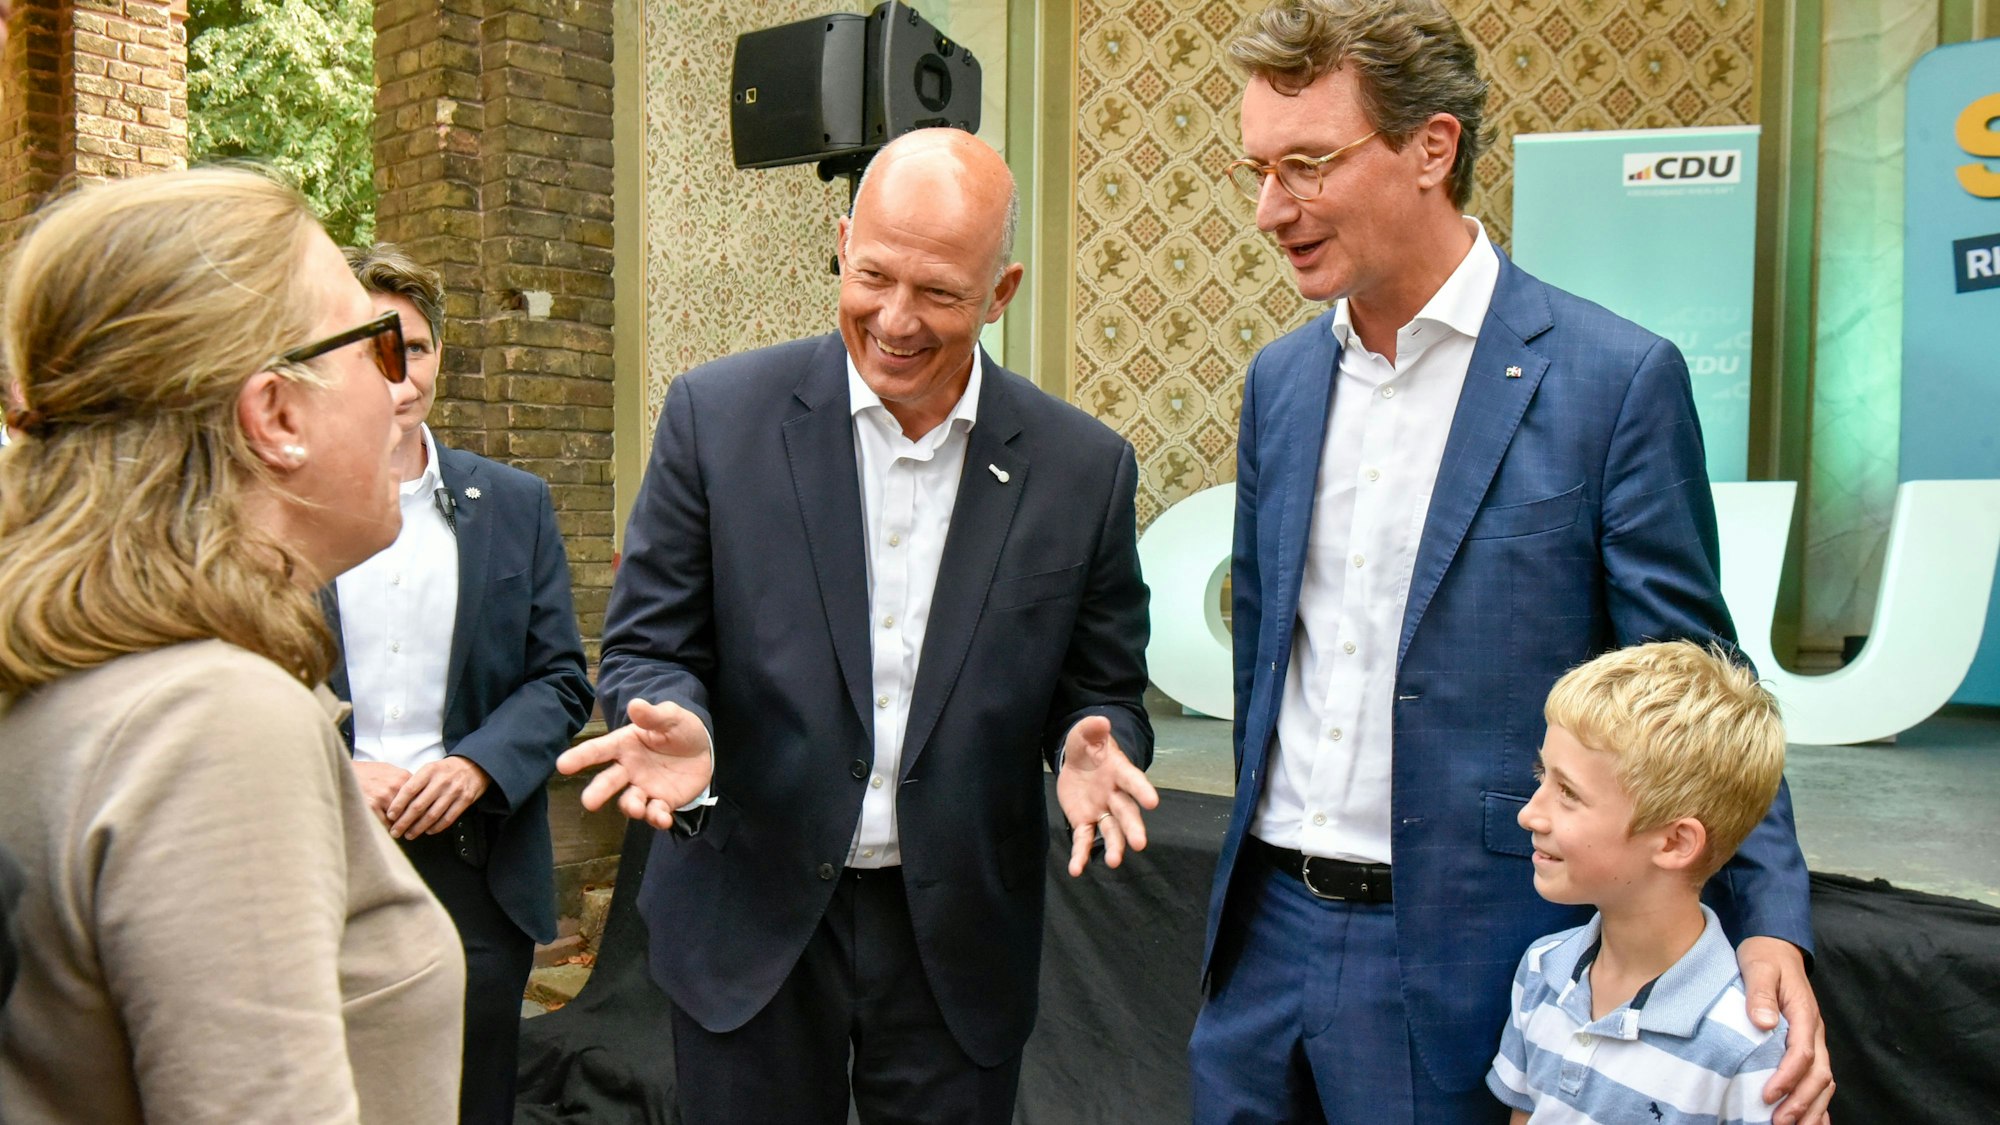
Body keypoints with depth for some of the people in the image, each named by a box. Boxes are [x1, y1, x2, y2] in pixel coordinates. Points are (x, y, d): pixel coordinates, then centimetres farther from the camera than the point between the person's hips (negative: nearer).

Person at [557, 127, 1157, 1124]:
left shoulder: (1084, 467, -4)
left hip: (960, 933, 1)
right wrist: (678, 725, -23)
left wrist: (1094, 748, -18)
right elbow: (648, 646, -1)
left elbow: (1105, 690, 4)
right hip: (752, 925, 0)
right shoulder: (717, 414, -7)